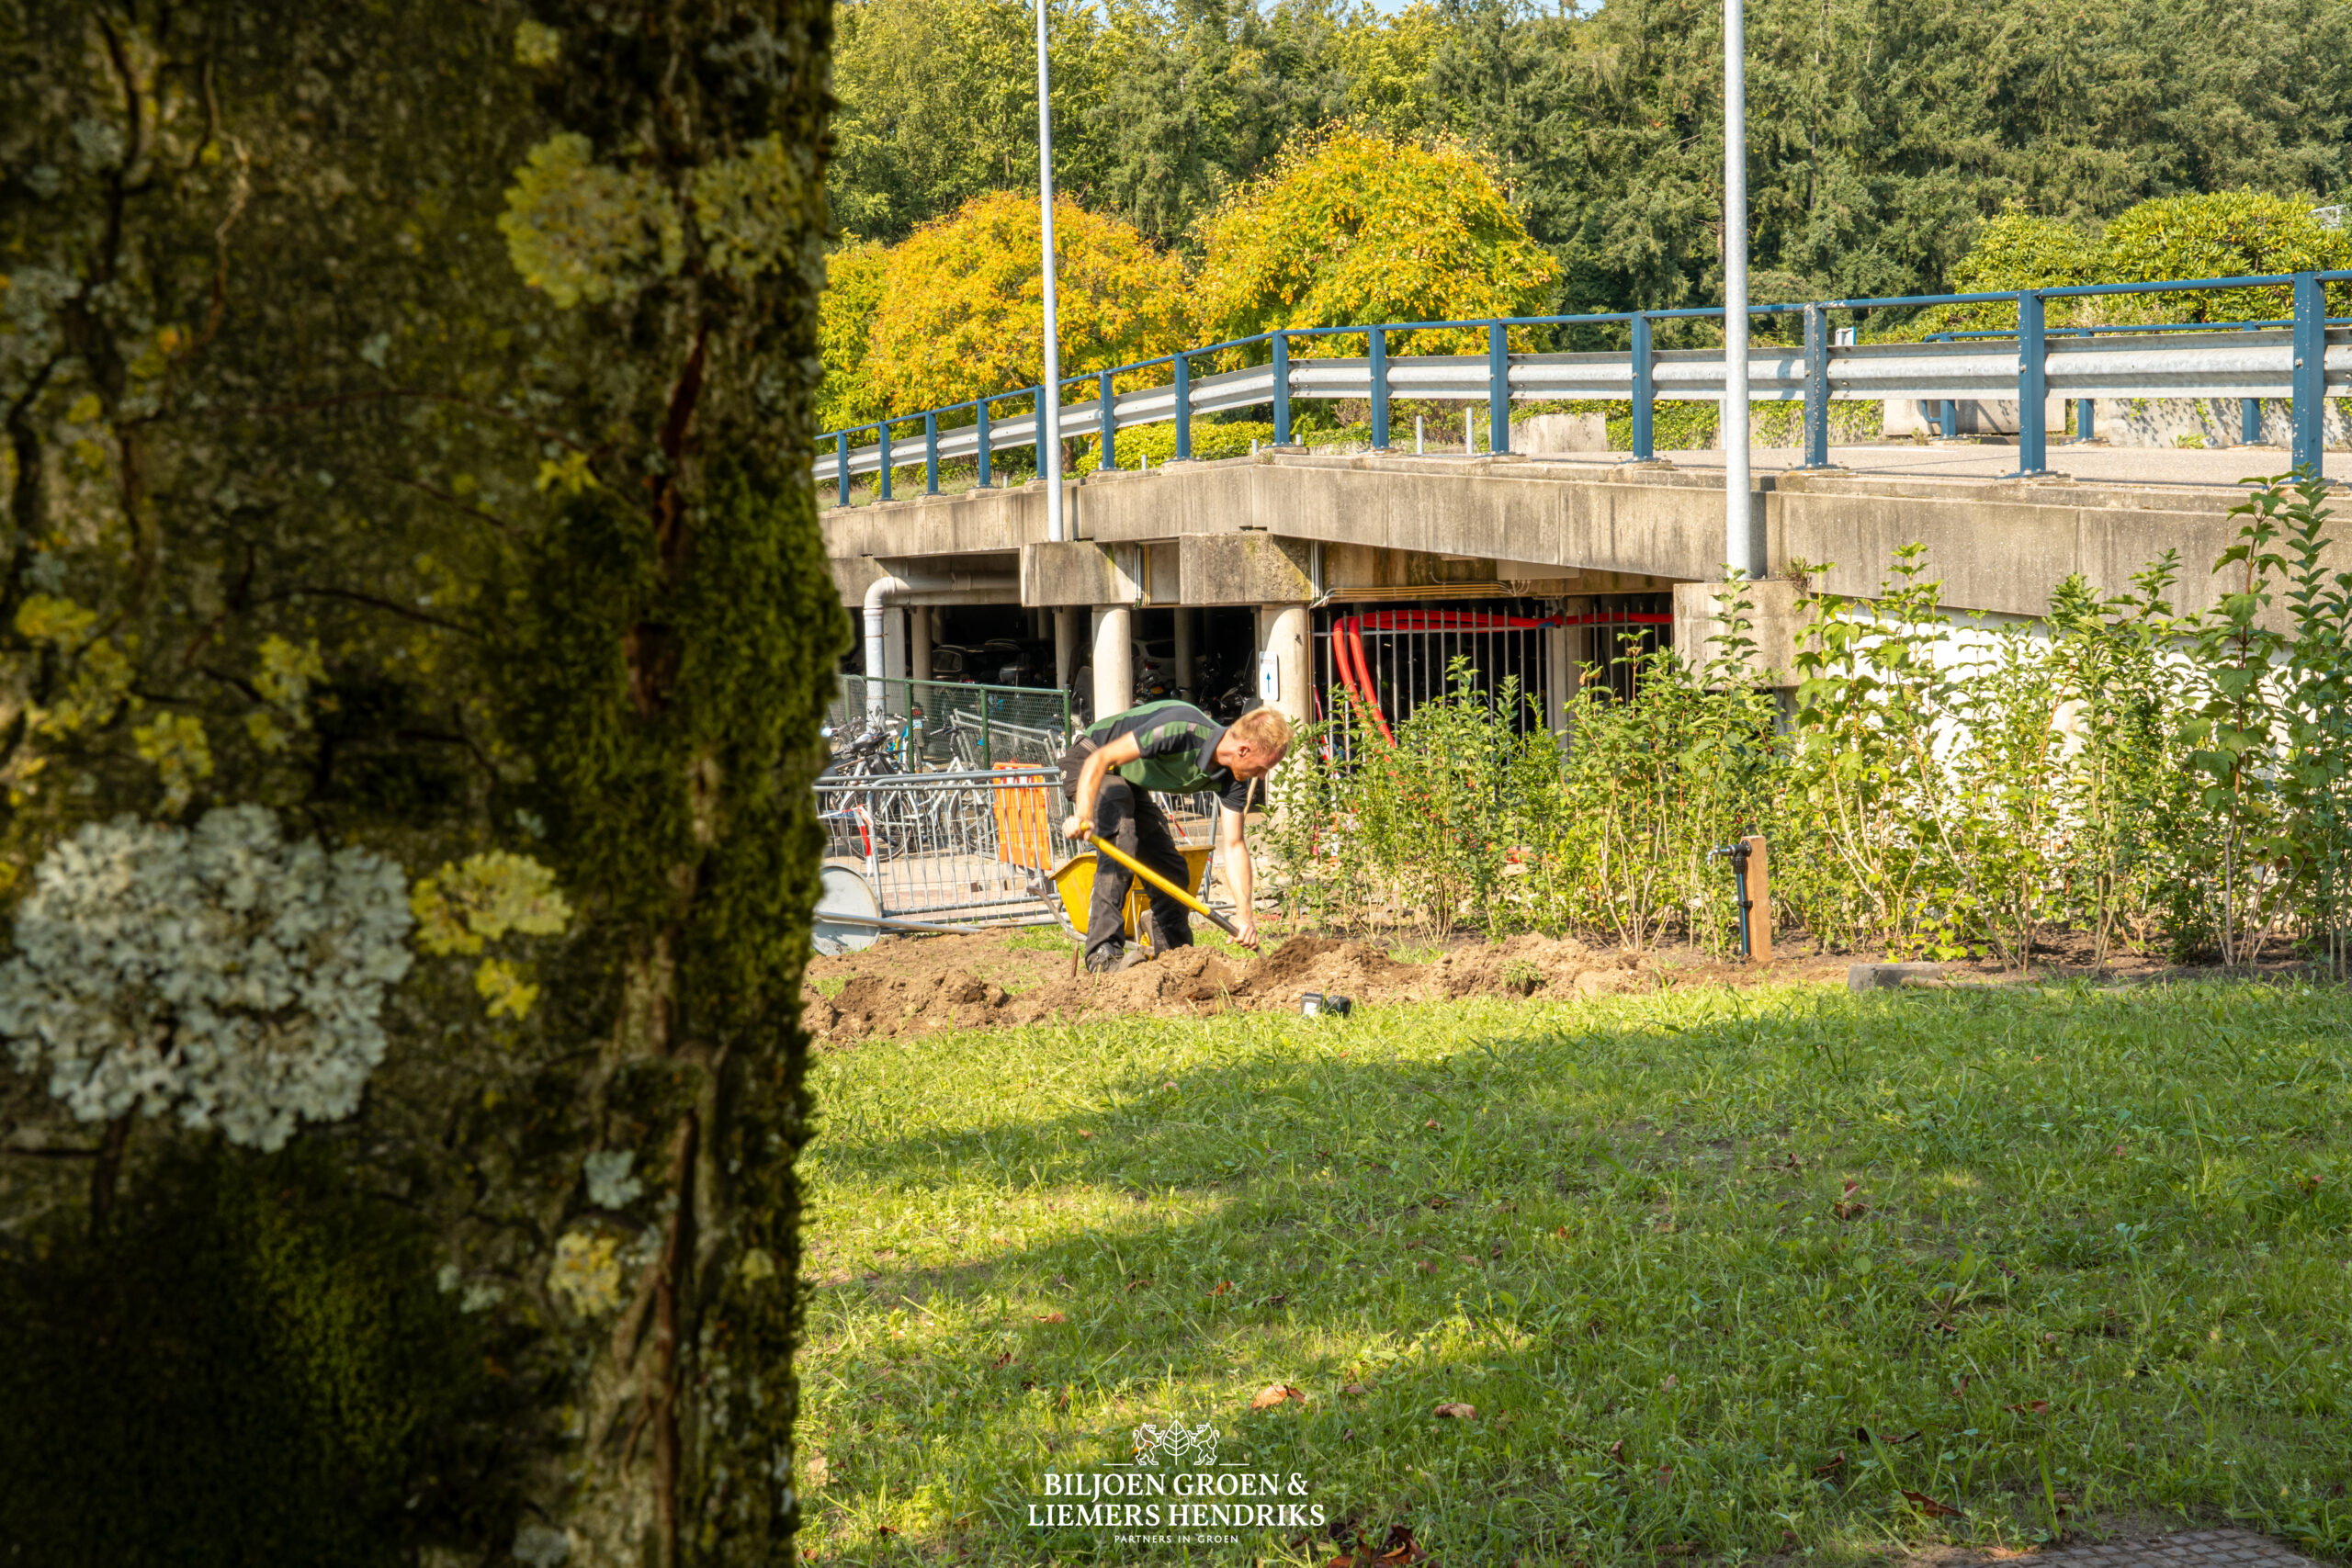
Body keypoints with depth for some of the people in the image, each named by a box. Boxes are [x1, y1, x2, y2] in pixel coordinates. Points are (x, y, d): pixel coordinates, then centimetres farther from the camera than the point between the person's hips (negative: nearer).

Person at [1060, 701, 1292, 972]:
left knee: (1170, 868, 4)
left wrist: (1244, 915, -19)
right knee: (1120, 843, -29)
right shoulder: (1182, 731, -37)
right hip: (1089, 764, -8)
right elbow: (1099, 760, -36)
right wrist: (1083, 816, -46)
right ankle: (1103, 953, -31)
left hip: (1131, 782, 8)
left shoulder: (1232, 778, -13)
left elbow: (1234, 846, -10)